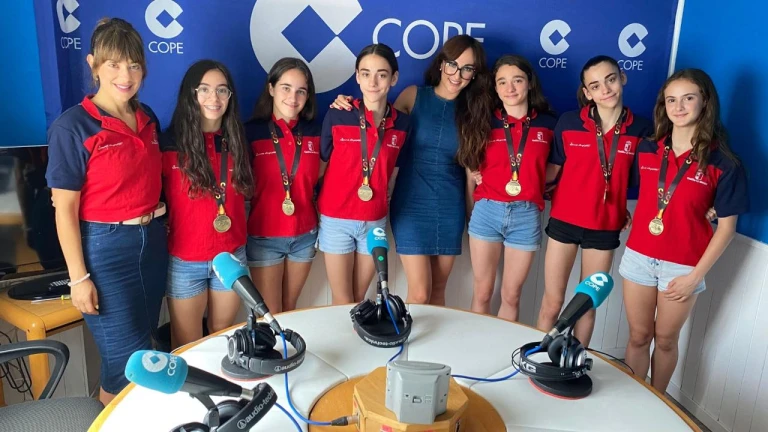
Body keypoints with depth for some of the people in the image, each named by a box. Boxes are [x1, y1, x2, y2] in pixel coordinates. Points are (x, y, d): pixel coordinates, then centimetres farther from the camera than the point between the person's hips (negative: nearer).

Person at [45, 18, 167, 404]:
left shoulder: (148, 119, 5)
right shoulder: (72, 126, -12)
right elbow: (64, 209, -12)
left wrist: (157, 219, 9)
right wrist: (79, 278, -13)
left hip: (152, 242, 6)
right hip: (105, 249, -6)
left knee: (141, 344, 18)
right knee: (130, 360, 1)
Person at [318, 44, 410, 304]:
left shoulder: (402, 123, -2)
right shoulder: (337, 116, -10)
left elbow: (393, 172, 9)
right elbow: (319, 167, -3)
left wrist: (384, 203, 10)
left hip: (375, 221, 2)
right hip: (336, 219, -2)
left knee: (359, 299, 15)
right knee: (342, 302, 8)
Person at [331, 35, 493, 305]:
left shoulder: (474, 111, 5)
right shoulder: (413, 96, -2)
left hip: (451, 208, 3)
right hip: (411, 204, -2)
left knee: (438, 291, 12)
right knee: (419, 294, -3)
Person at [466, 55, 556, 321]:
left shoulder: (548, 124, 4)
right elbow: (471, 164, 17)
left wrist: (541, 187, 0)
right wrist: (478, 179, 0)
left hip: (526, 215, 0)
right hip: (487, 211, 0)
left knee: (511, 295, 9)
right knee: (482, 291, 8)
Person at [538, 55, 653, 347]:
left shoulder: (641, 129, -4)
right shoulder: (568, 122, -5)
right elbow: (552, 169, 1)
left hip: (605, 226, 0)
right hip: (564, 221, 0)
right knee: (552, 302, 8)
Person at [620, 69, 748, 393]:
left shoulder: (723, 164, -10)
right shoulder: (647, 150, 0)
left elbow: (726, 227, -7)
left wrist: (696, 276, -9)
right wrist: (634, 233, 4)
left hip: (683, 266, -2)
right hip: (639, 257, 3)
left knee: (665, 340, 13)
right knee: (638, 336, 13)